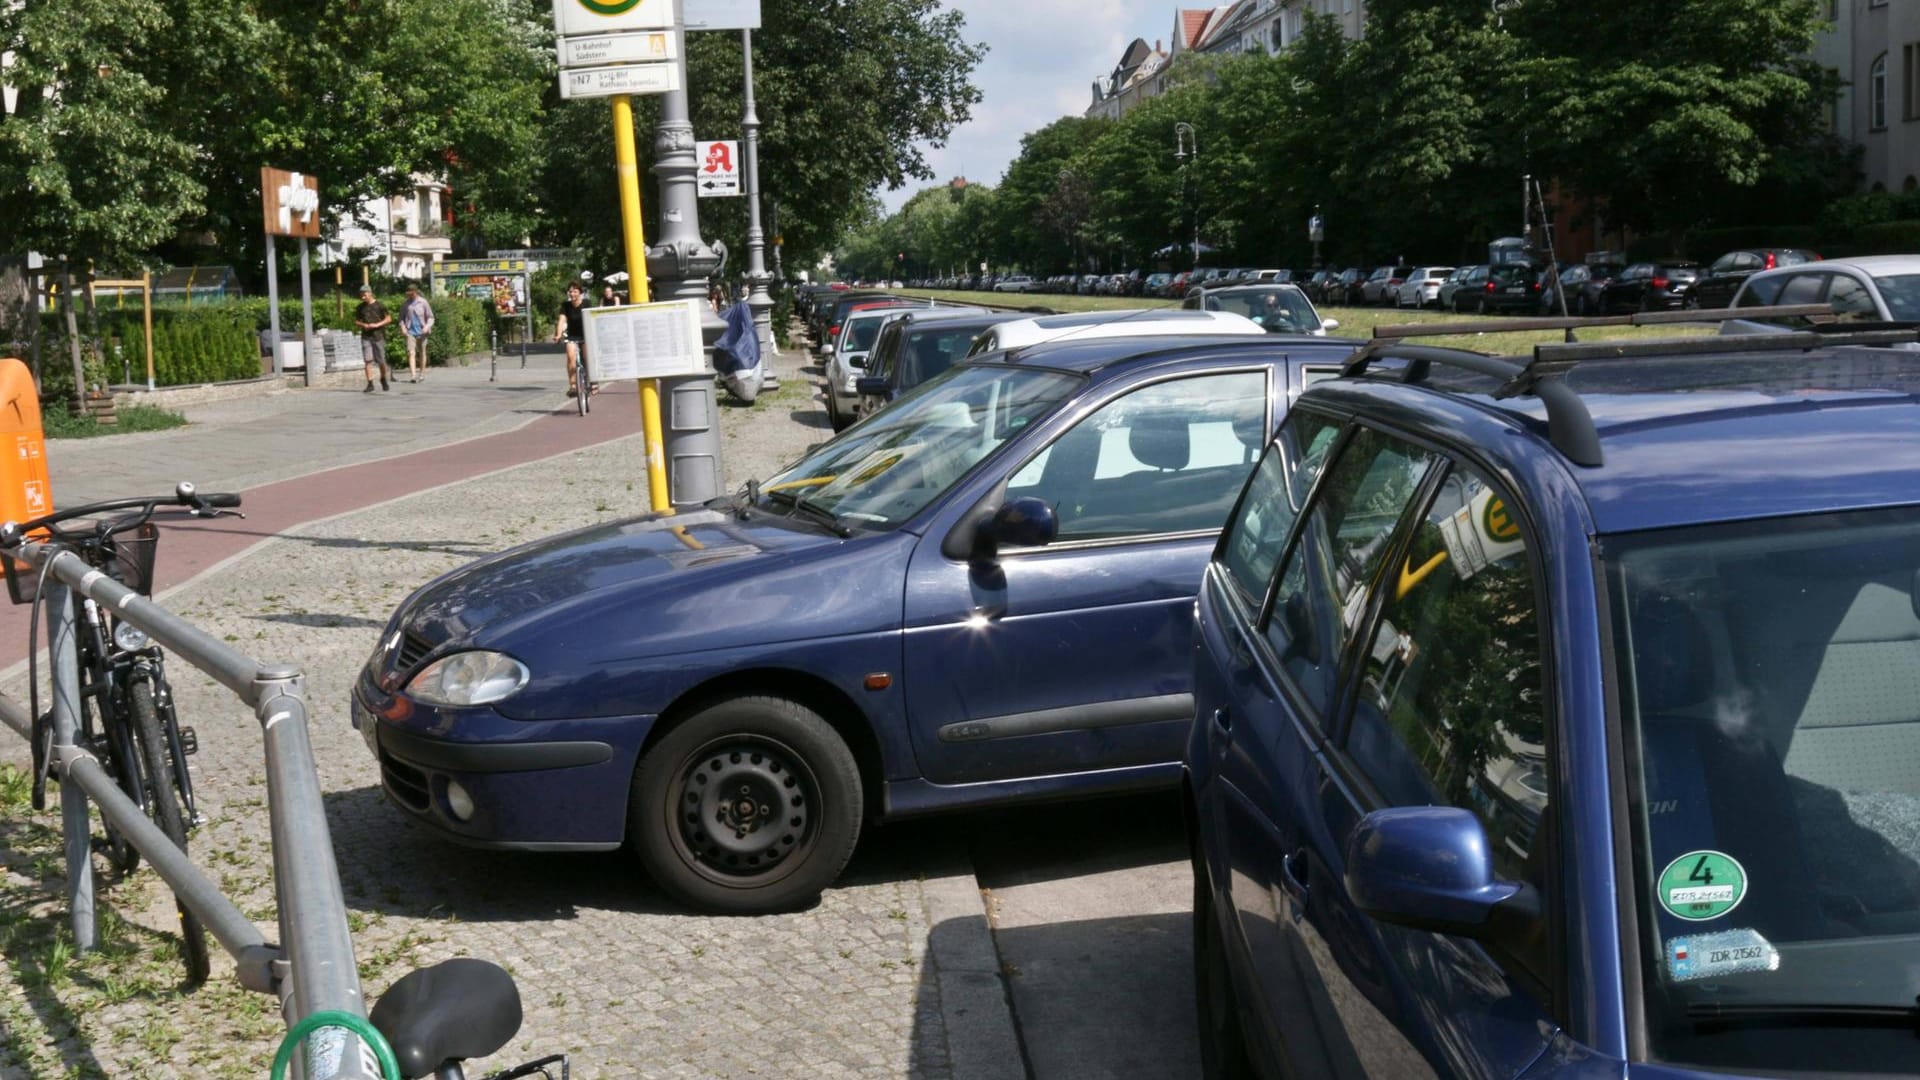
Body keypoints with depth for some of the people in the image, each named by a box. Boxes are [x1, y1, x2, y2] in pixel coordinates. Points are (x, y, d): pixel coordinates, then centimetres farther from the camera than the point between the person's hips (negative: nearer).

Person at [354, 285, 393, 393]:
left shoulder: (379, 306, 0)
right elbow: (356, 321, 16)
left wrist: (377, 325, -13)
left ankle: (383, 380, 27)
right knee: (368, 360, -7)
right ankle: (370, 384, -6)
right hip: (366, 337, 2)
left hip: (378, 336, -2)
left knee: (381, 361, 3)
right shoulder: (360, 307, 9)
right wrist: (363, 325, -6)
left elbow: (389, 319, 1)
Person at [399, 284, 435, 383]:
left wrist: (427, 326, -13)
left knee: (422, 353, 10)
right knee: (411, 353, -12)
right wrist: (402, 326, -1)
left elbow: (430, 317, 3)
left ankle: (421, 374, 23)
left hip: (421, 332, 0)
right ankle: (413, 375, -20)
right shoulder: (405, 304, 6)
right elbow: (401, 317, 16)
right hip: (410, 332, 0)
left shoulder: (423, 302, 0)